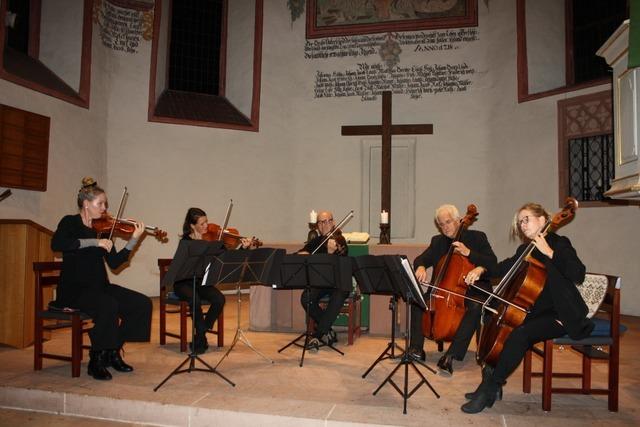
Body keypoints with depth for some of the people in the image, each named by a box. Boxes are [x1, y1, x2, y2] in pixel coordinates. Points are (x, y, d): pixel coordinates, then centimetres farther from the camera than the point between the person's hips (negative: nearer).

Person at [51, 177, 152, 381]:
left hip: (100, 286, 6)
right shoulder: (70, 222, -2)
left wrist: (134, 240, -8)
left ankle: (112, 352, 3)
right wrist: (94, 242, -29)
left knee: (142, 303, -11)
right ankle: (96, 361, -15)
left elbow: (114, 263, 3)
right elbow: (56, 244, -25)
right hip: (75, 288, -6)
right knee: (109, 306, -34)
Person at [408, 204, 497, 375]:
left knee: (475, 307, -35)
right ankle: (416, 349, -17)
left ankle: (451, 355, -37)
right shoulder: (437, 241, 14)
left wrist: (468, 252, -19)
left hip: (472, 290, -3)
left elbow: (493, 263, -6)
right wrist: (421, 267, -21)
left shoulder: (477, 237, 3)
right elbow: (421, 259, 4)